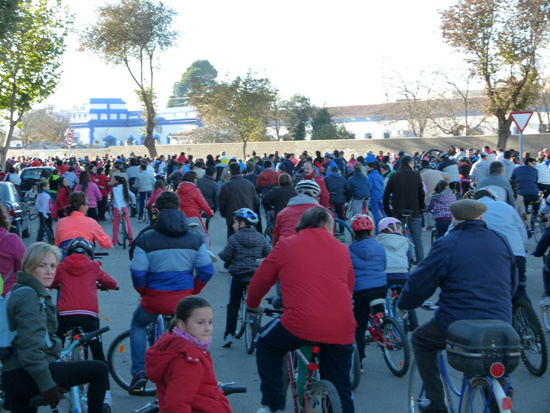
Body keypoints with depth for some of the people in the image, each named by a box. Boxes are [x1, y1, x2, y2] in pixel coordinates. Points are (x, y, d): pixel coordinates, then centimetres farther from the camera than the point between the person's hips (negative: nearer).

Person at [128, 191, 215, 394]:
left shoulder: (146, 239, -6)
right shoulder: (195, 238, 3)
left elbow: (137, 273, -8)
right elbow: (207, 270, -1)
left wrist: (144, 292, 10)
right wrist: (193, 290, 12)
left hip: (155, 297, -2)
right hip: (184, 298, 2)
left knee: (138, 326, 27)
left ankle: (139, 372, 19)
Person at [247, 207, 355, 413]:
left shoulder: (285, 246, 8)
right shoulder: (341, 248, 14)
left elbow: (259, 282, 17)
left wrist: (253, 305, 37)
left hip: (299, 323, -2)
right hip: (341, 329, 3)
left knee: (266, 346, 26)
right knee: (341, 391, 15)